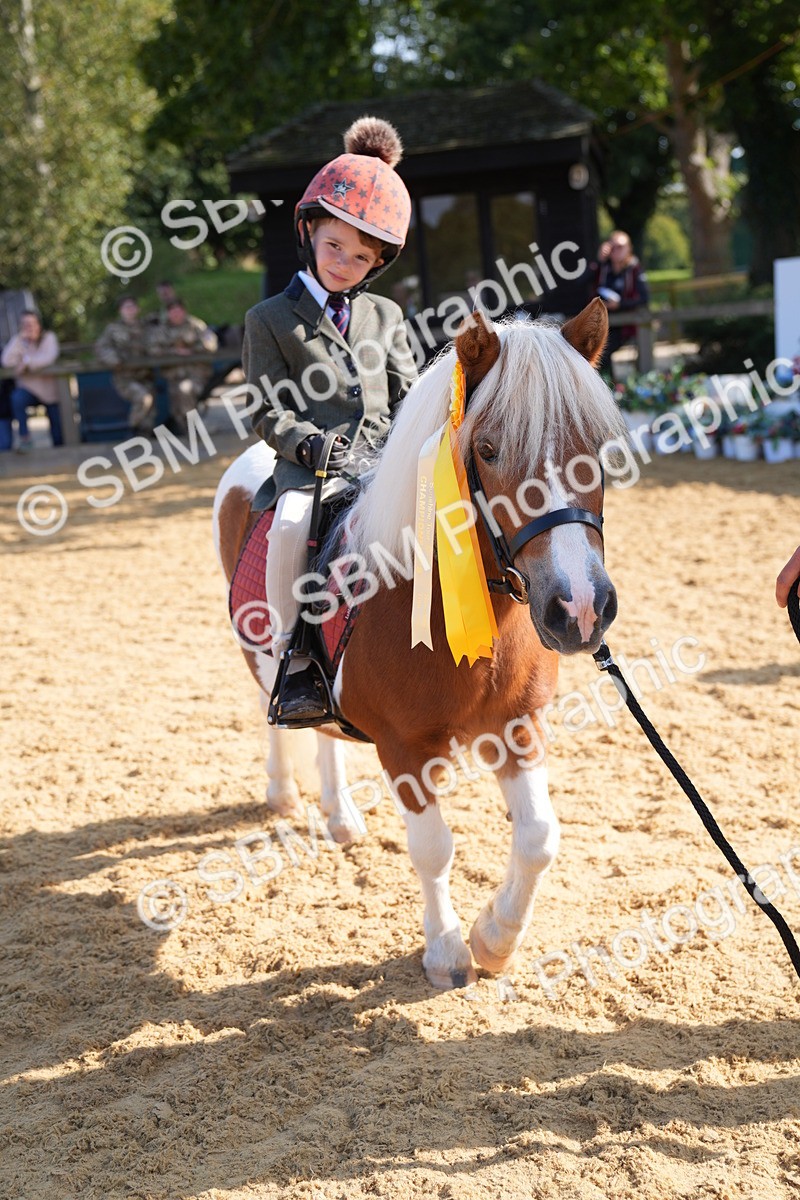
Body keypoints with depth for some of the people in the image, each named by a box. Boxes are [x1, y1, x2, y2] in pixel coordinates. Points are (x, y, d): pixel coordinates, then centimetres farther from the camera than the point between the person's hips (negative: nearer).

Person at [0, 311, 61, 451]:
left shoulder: (48, 337, -2)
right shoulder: (18, 340, 2)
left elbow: (49, 358, -19)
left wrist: (27, 362, -21)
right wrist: (20, 339, -16)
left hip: (48, 388, 0)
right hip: (28, 387, 1)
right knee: (17, 398, -32)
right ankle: (24, 438, -22)